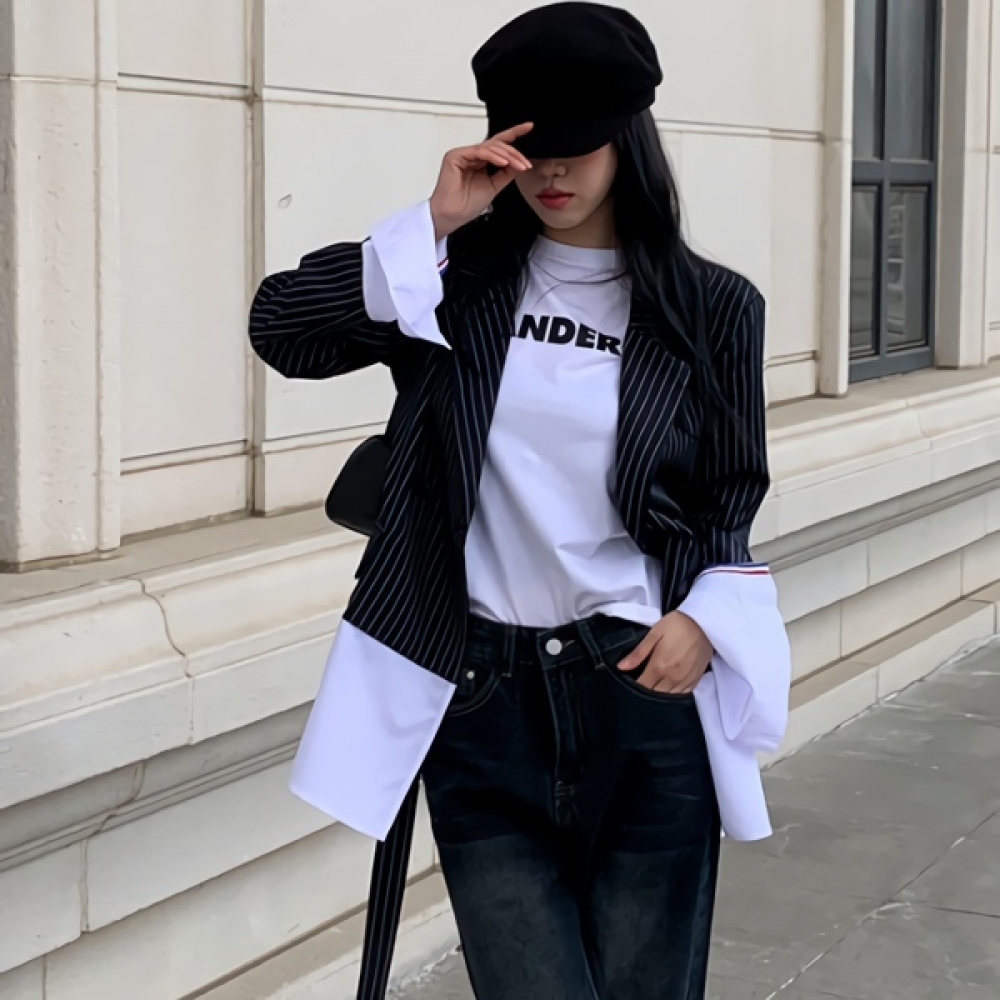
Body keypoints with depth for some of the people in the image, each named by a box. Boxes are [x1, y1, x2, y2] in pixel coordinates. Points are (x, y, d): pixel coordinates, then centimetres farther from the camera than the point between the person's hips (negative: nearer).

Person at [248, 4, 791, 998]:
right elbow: (280, 329, -6)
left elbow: (732, 496, 8)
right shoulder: (459, 282, 3)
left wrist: (705, 617, -9)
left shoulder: (711, 308, 2)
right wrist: (432, 226, -11)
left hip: (645, 692, 0)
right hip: (481, 699, 0)